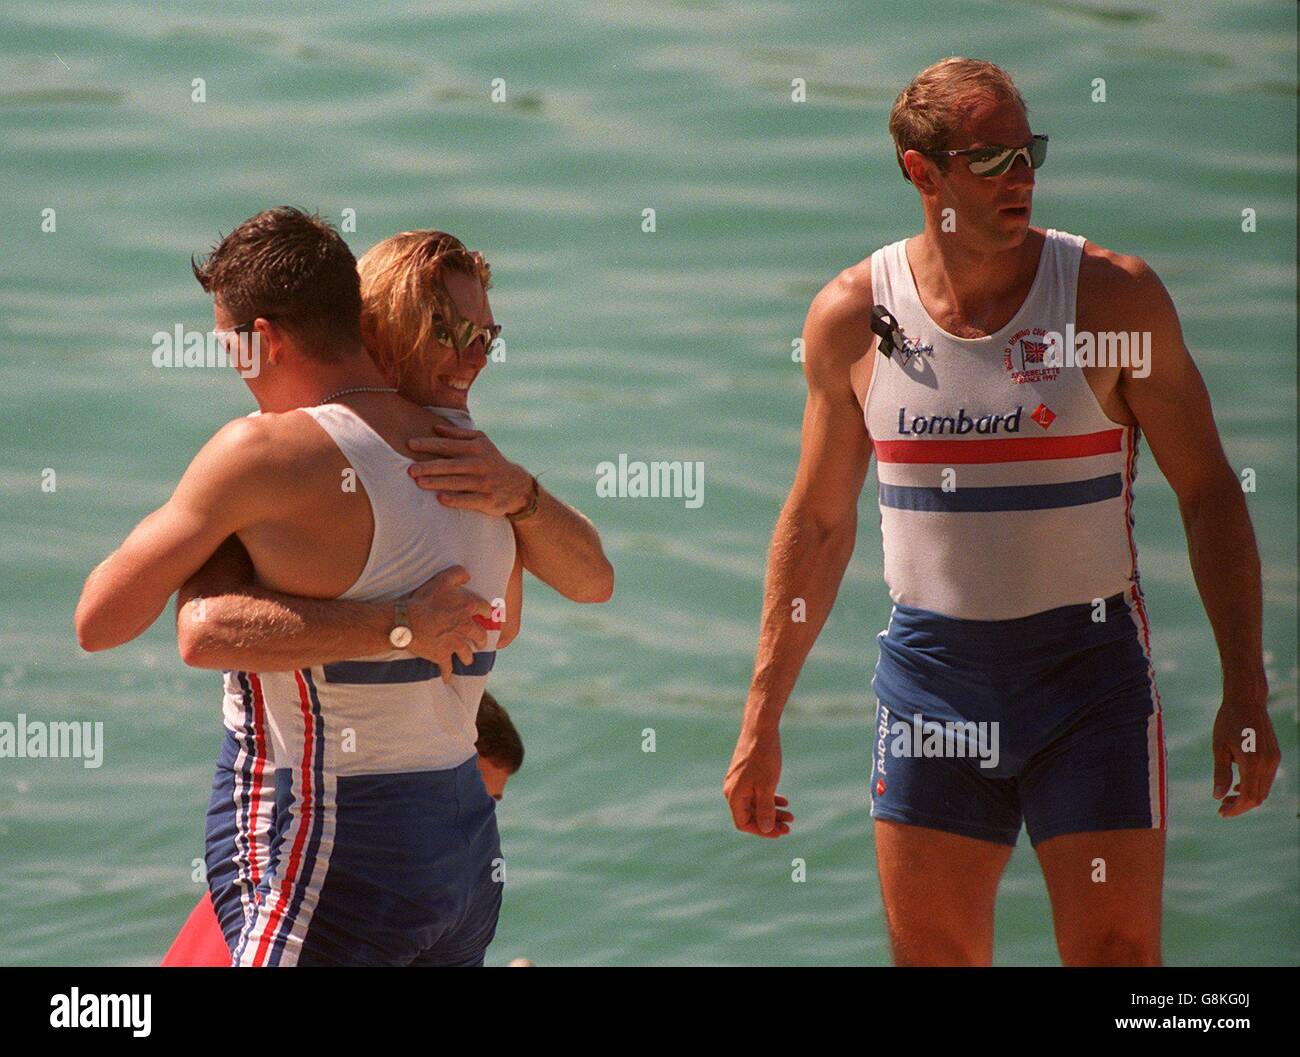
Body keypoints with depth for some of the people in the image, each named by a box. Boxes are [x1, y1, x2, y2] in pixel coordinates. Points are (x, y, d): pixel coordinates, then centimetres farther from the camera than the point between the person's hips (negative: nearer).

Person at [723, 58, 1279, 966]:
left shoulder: (1115, 295, -5)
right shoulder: (853, 316, 1)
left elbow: (1210, 493, -1)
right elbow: (818, 522, 10)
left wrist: (1246, 689, -8)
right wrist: (761, 720, 10)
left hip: (1089, 663, -2)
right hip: (930, 666, 2)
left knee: (1116, 953, -5)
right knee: (930, 951, 4)